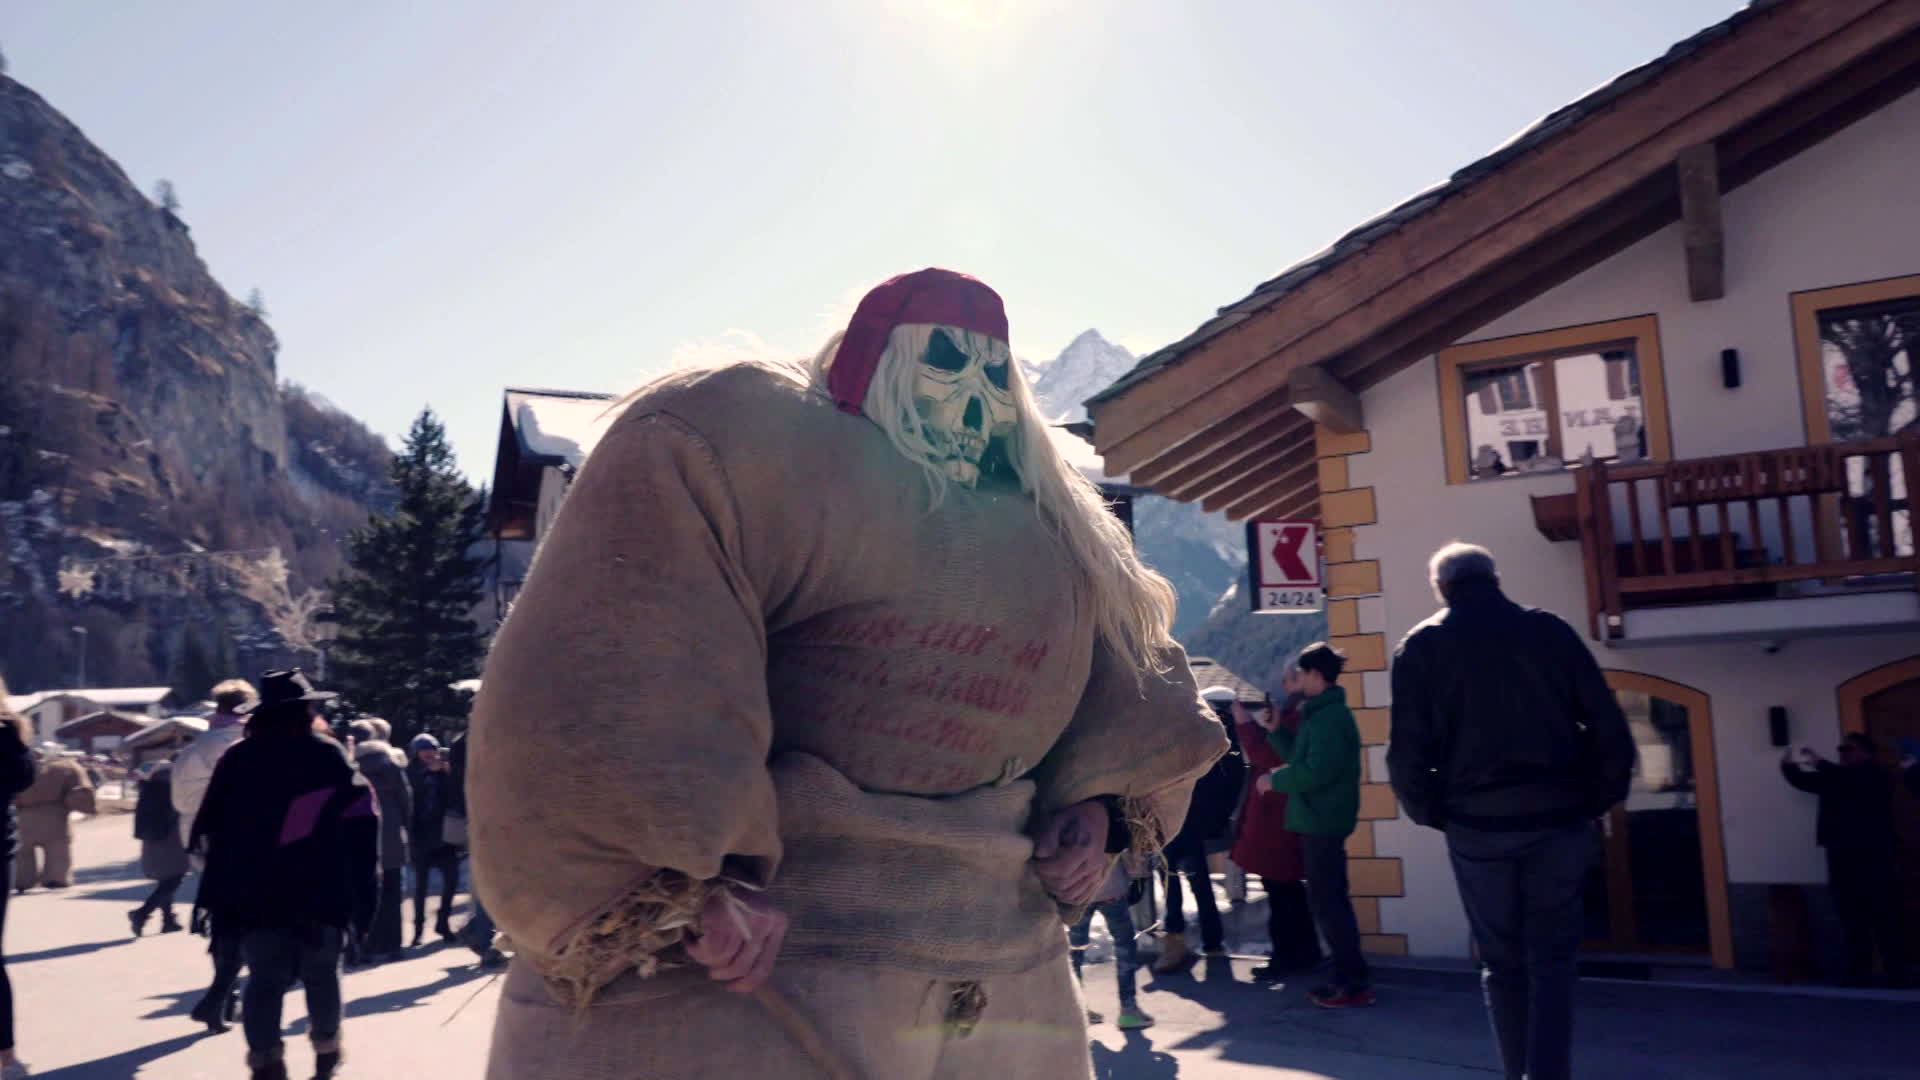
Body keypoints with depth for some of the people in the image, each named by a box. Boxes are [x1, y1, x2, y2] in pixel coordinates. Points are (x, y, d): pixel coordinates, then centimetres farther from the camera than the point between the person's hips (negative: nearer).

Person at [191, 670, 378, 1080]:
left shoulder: (238, 758, 5)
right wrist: (359, 882, -1)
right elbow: (360, 815, -9)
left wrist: (220, 883, 12)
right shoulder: (328, 753, -3)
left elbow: (211, 824, 3)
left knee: (265, 978, 5)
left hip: (255, 891, 2)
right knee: (321, 973, 14)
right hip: (318, 888, -2)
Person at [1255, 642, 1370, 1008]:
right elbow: (1301, 758, 18)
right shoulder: (1322, 714, 15)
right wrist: (1274, 731, 14)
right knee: (1327, 901, 15)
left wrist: (1274, 780, -13)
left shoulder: (1330, 718, -18)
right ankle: (1350, 977, 21)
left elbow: (1316, 772, -25)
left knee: (1327, 903, -5)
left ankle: (1355, 984, 0)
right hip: (1319, 822, 11)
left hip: (1322, 823, -11)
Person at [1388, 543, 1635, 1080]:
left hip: (1478, 824, -1)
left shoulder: (1421, 646, 0)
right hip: (1558, 819, 1)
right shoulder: (1551, 630, 4)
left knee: (1503, 963, 13)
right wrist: (1597, 800, 9)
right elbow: (1610, 729, 0)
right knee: (1551, 958, 9)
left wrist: (1431, 813, 7)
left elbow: (1407, 750, -6)